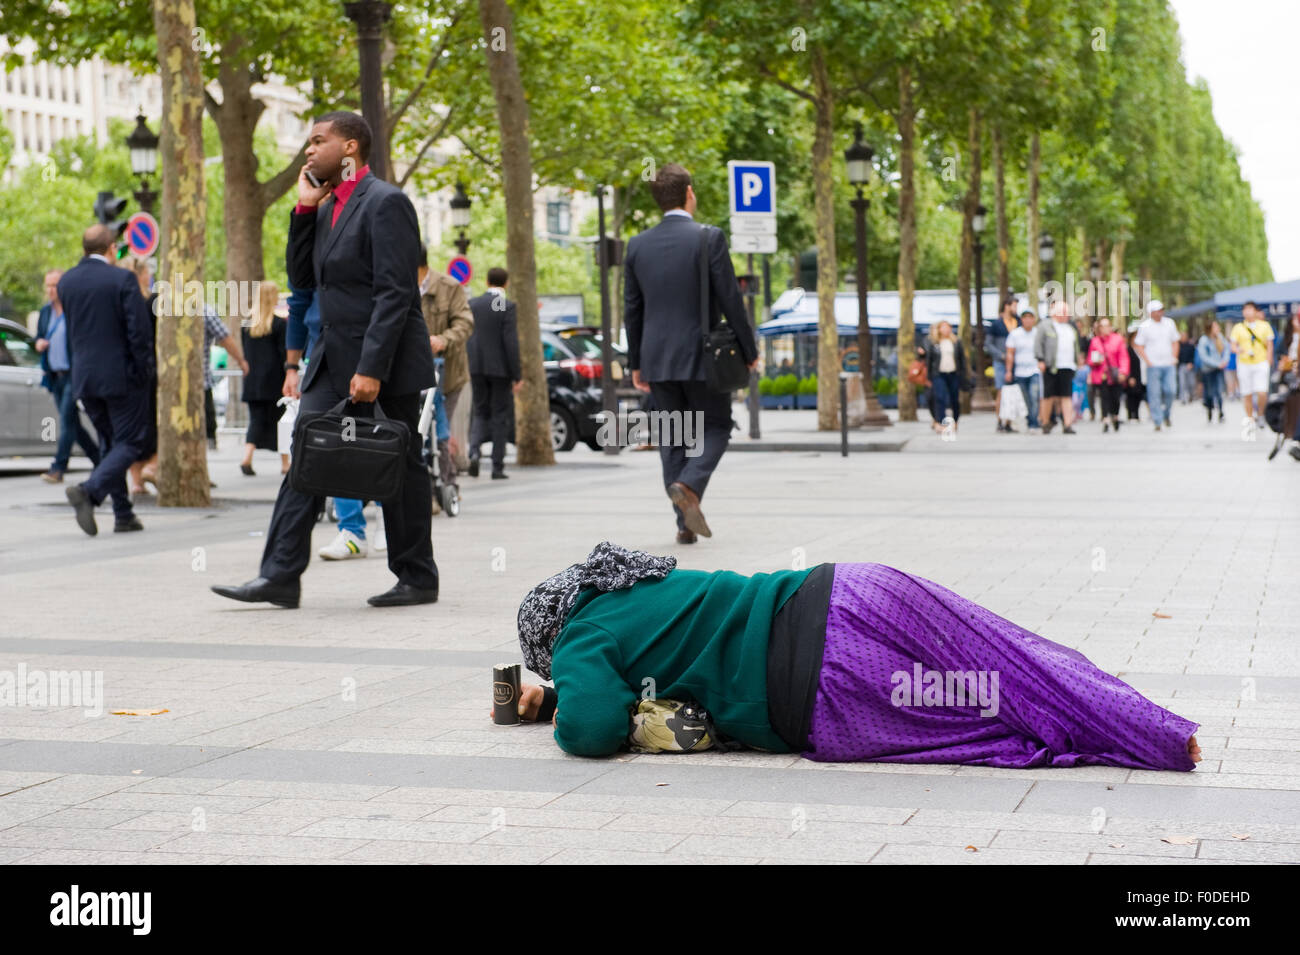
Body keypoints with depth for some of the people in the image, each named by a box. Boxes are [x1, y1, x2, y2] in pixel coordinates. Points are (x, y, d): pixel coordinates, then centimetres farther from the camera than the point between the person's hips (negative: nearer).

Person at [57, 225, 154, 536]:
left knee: (110, 441, 15)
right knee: (130, 441, 1)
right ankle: (89, 491, -20)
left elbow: (71, 329, 12)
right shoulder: (122, 279, -12)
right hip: (121, 375, -6)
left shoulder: (66, 281, 6)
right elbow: (139, 331, -14)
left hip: (83, 378, 6)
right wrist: (146, 371, -5)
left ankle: (123, 514, 14)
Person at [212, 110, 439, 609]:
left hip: (386, 360, -8)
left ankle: (418, 578, 15)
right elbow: (302, 278, 14)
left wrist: (371, 368, -24)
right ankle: (281, 576, 1)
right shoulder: (326, 207, 14)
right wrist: (304, 209, 5)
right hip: (333, 356, 8)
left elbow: (395, 293, -19)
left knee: (399, 468, 3)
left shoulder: (385, 202, -13)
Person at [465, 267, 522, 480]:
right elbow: (511, 342, -14)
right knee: (500, 416, 6)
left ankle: (474, 452, -10)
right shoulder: (507, 306, -10)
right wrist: (517, 375, -10)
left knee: (480, 413, 15)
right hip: (500, 368, -4)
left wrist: (466, 371, 12)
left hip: (476, 367, 4)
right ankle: (497, 466, 6)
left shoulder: (472, 305, 5)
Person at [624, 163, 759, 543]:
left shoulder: (637, 245, 4)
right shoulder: (709, 238, -9)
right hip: (701, 356, -4)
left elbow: (632, 309, 8)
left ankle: (686, 523, 9)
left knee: (672, 438, 10)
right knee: (716, 427, 10)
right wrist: (749, 350, 1)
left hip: (657, 359, 4)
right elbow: (730, 300, -9)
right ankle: (688, 485, -15)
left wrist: (636, 363, 15)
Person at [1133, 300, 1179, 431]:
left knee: (1169, 391, -4)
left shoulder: (1170, 323, 9)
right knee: (1154, 393, -6)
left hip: (1168, 365, 3)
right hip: (1153, 366, -3)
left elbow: (1175, 342, 17)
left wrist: (1174, 357, 6)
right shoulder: (1144, 327, -3)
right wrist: (1148, 362, -8)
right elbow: (1138, 346, -1)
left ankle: (1166, 415, 18)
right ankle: (1157, 421, -2)